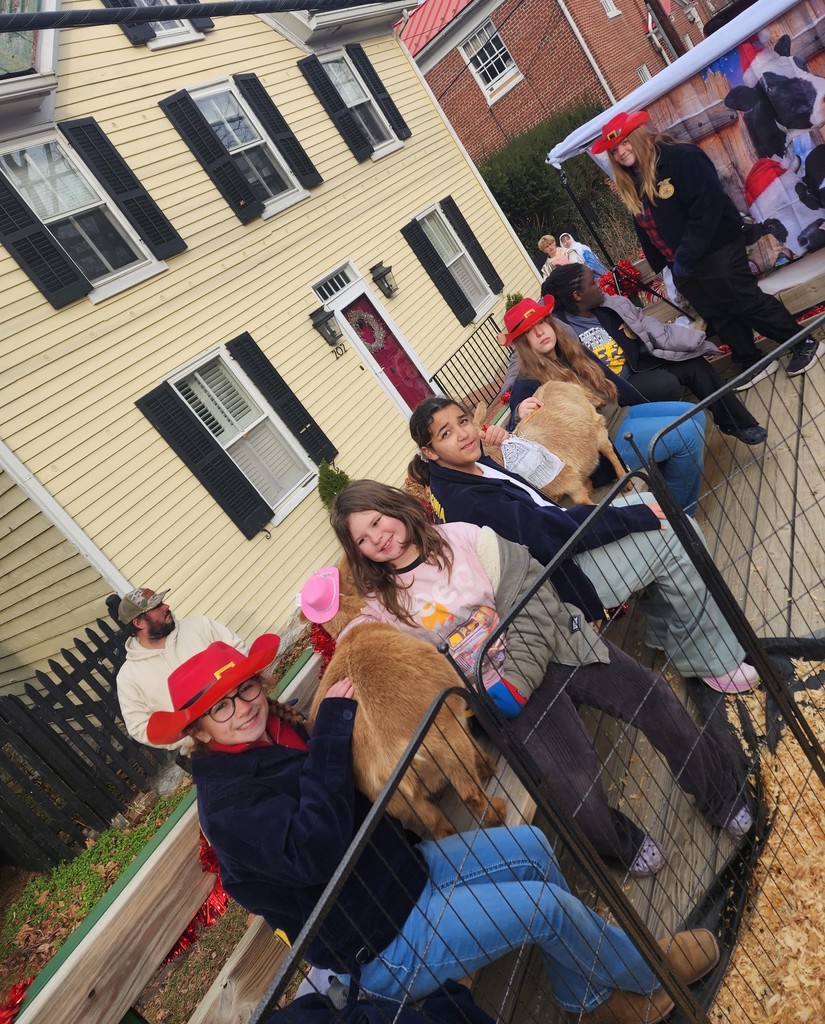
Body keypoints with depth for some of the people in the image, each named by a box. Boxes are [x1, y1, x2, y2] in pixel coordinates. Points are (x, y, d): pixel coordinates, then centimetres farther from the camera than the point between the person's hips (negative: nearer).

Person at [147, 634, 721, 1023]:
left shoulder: (277, 732, 0)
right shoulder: (227, 802, -23)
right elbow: (315, 852, -37)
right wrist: (331, 729, -35)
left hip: (405, 870, 8)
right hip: (382, 946, -8)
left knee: (532, 848, 1)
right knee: (544, 903, -13)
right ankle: (647, 973, 17)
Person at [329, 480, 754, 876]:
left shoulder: (464, 537, -2)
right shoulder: (380, 607, 2)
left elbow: (530, 594, -8)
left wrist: (516, 679, -15)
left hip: (553, 644, 1)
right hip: (501, 693, 0)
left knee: (654, 699, -8)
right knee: (575, 784, -17)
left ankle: (722, 799, 19)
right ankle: (624, 844, 16)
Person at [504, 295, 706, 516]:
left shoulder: (573, 351, 7)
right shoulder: (528, 382, -15)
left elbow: (613, 381, 15)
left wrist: (650, 412, 20)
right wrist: (519, 415, -50)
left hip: (621, 414, 9)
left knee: (694, 415, 5)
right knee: (689, 433, -16)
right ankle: (679, 509, 6)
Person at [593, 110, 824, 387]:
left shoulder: (679, 156, -15)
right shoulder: (631, 186, 9)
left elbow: (708, 203, -23)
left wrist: (686, 255, -26)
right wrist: (661, 265, 11)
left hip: (716, 252, -7)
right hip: (681, 265, 8)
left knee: (748, 302, 0)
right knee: (719, 316, 14)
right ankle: (752, 363, 29)